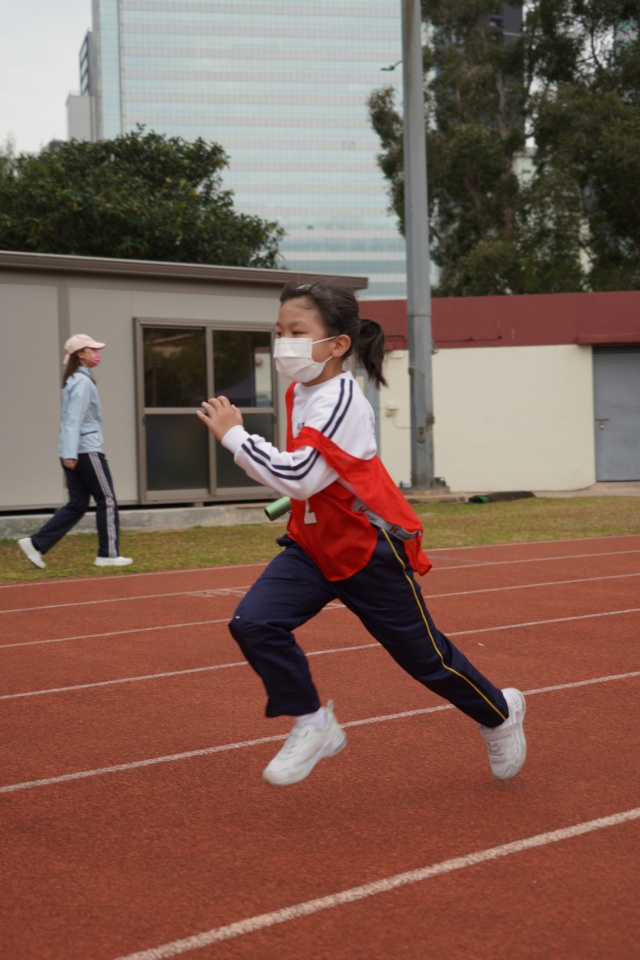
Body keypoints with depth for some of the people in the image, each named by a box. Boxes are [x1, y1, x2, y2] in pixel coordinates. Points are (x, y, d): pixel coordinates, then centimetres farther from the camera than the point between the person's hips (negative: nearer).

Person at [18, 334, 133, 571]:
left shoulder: (74, 381, 17)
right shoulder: (83, 382, -13)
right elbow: (74, 420, -20)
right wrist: (70, 453, -25)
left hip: (74, 452, 9)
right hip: (86, 450, -9)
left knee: (77, 504, 9)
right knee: (107, 500, 0)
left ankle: (36, 544, 3)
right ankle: (108, 554, 5)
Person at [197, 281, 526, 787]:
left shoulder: (341, 400, -25)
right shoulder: (300, 391, 2)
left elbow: (299, 477, -36)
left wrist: (233, 434, -29)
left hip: (371, 551, -7)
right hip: (314, 543, 8)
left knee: (425, 655, 8)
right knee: (254, 622, -14)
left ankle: (500, 713, 36)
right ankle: (313, 726, 2)